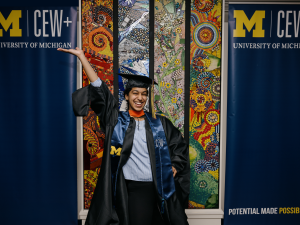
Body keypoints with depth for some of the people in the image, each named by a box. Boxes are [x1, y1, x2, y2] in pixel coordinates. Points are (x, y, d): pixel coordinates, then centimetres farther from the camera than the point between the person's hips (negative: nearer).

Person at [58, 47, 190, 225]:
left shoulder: (159, 124, 8)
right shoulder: (116, 120, 3)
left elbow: (180, 144, 20)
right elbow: (99, 89, -1)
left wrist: (174, 166, 6)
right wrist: (82, 56, -1)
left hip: (153, 189, 1)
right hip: (126, 189, -1)